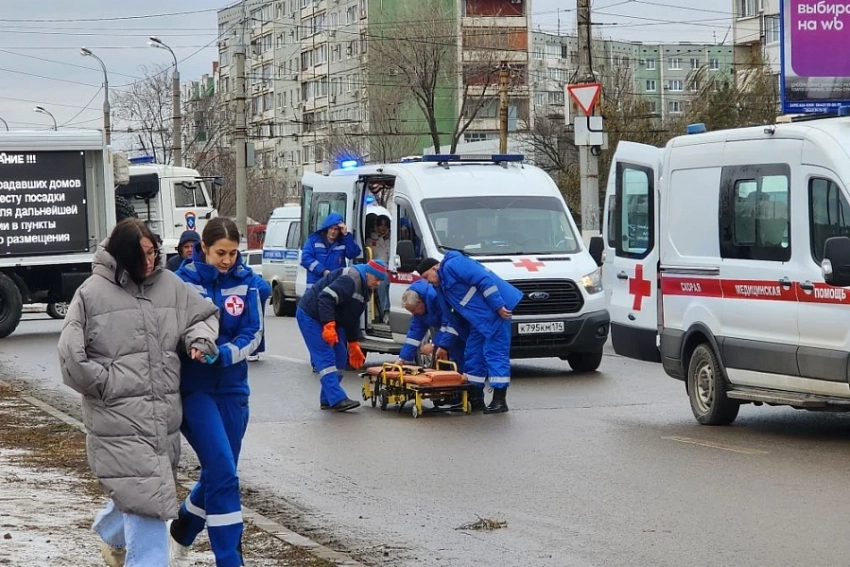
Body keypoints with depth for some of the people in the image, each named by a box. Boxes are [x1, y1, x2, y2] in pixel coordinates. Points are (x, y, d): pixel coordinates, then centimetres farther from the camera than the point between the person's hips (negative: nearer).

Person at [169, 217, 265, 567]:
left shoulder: (245, 281, 0)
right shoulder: (183, 280, -8)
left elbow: (253, 333, -3)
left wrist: (224, 354, -20)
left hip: (232, 390, 4)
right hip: (194, 389, -4)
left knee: (219, 475, 13)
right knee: (223, 475, -14)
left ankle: (180, 535, 38)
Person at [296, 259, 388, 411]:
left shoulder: (364, 290, 10)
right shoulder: (350, 279, -24)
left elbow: (352, 319, 19)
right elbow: (326, 298, -33)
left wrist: (354, 344, 18)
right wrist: (328, 325, -38)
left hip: (330, 320, 11)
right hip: (310, 316, -11)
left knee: (340, 356, 7)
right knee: (326, 357, -16)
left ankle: (327, 399, 11)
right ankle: (337, 399, -21)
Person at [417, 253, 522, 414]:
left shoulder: (452, 265, -11)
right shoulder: (443, 286, 22)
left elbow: (484, 280, -19)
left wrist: (498, 306, -22)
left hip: (496, 311, -11)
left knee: (495, 353, -10)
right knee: (473, 355, 12)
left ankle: (499, 400, -8)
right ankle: (476, 399, 19)